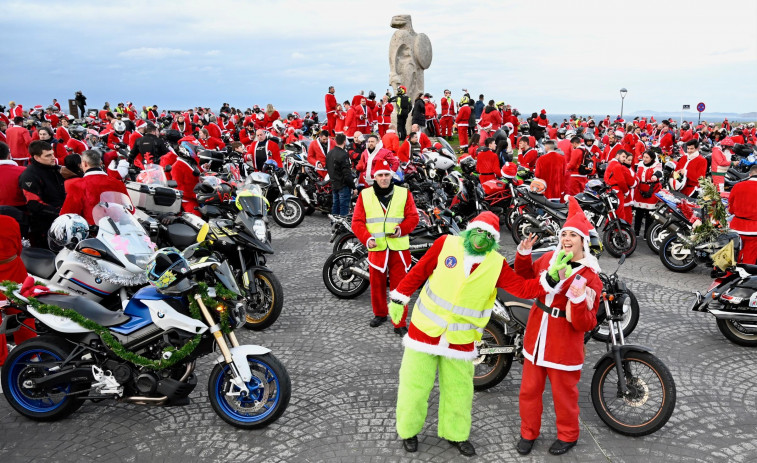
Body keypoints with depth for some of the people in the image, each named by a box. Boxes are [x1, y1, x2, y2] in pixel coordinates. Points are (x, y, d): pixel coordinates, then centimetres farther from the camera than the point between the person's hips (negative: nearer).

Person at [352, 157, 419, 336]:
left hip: (399, 248, -1)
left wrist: (401, 229, -15)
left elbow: (413, 217, 3)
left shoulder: (404, 193, 4)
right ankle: (379, 313, 36)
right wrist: (367, 238, -12)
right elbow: (357, 221, 2)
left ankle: (400, 322, 11)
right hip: (376, 248, 1)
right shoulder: (365, 195, 5)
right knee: (377, 284, 14)